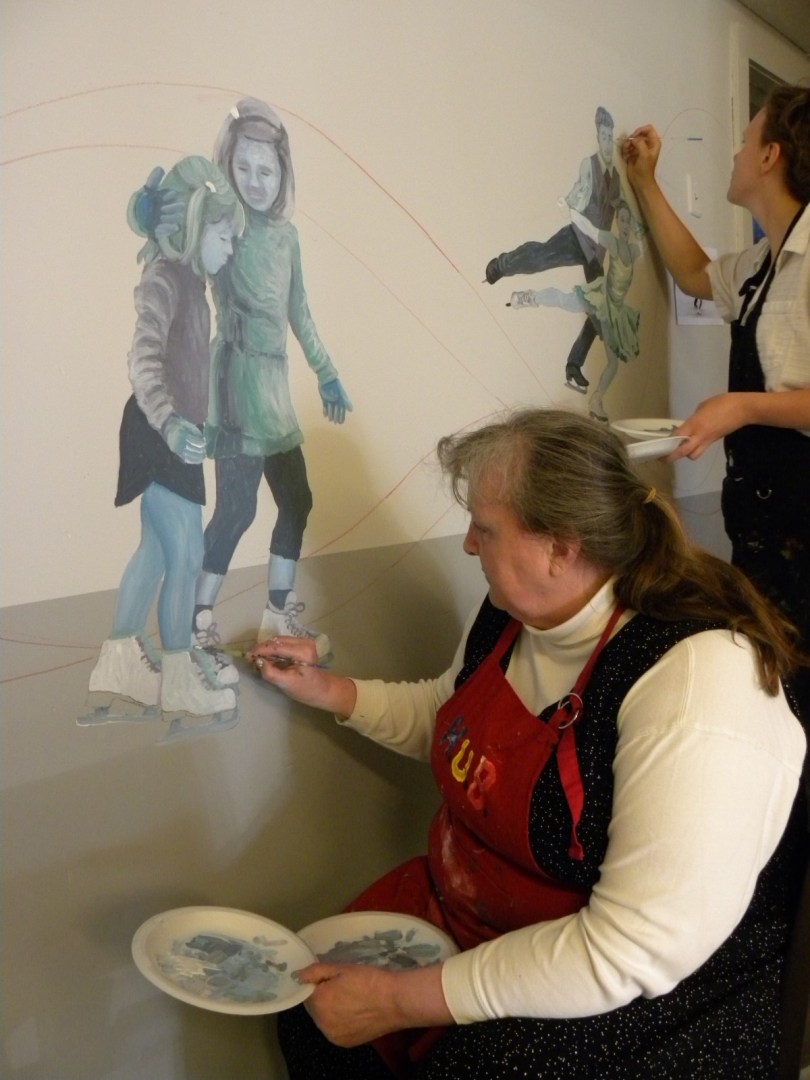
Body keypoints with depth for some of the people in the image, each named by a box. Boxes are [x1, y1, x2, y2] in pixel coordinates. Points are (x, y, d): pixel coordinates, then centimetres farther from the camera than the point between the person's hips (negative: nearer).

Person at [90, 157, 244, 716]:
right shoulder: (164, 279, -17)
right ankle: (179, 673, 8)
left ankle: (124, 657, 28)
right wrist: (169, 421, -48)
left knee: (159, 549, 17)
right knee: (187, 553, -5)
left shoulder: (189, 279, 12)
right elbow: (143, 356, -33)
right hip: (159, 435, -10)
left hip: (175, 434, 10)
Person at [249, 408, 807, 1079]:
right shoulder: (512, 610, -3)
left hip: (641, 997, -7)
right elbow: (448, 716, 20)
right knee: (307, 1015, -3)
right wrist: (329, 691, 10)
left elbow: (633, 953, -30)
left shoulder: (697, 682, -30)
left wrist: (402, 1001, -24)